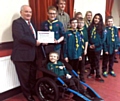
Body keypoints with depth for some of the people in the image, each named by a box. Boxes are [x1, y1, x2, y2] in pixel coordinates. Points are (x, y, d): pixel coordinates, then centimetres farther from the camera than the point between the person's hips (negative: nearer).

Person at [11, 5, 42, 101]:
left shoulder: (31, 23, 17)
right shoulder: (17, 22, -11)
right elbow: (21, 37, -24)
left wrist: (40, 41, -4)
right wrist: (35, 42, -19)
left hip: (32, 54, 8)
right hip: (22, 55, -8)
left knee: (33, 75, 20)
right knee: (24, 77, 7)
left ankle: (33, 91, 38)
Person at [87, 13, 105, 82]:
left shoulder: (102, 28, -4)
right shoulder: (90, 27, 6)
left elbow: (103, 38, -8)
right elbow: (88, 37, 7)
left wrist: (95, 45, -11)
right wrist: (89, 45, -5)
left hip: (98, 47, -3)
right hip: (91, 47, 3)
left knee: (97, 61, 1)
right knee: (92, 60, 15)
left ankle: (98, 76, 10)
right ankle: (92, 72, 32)